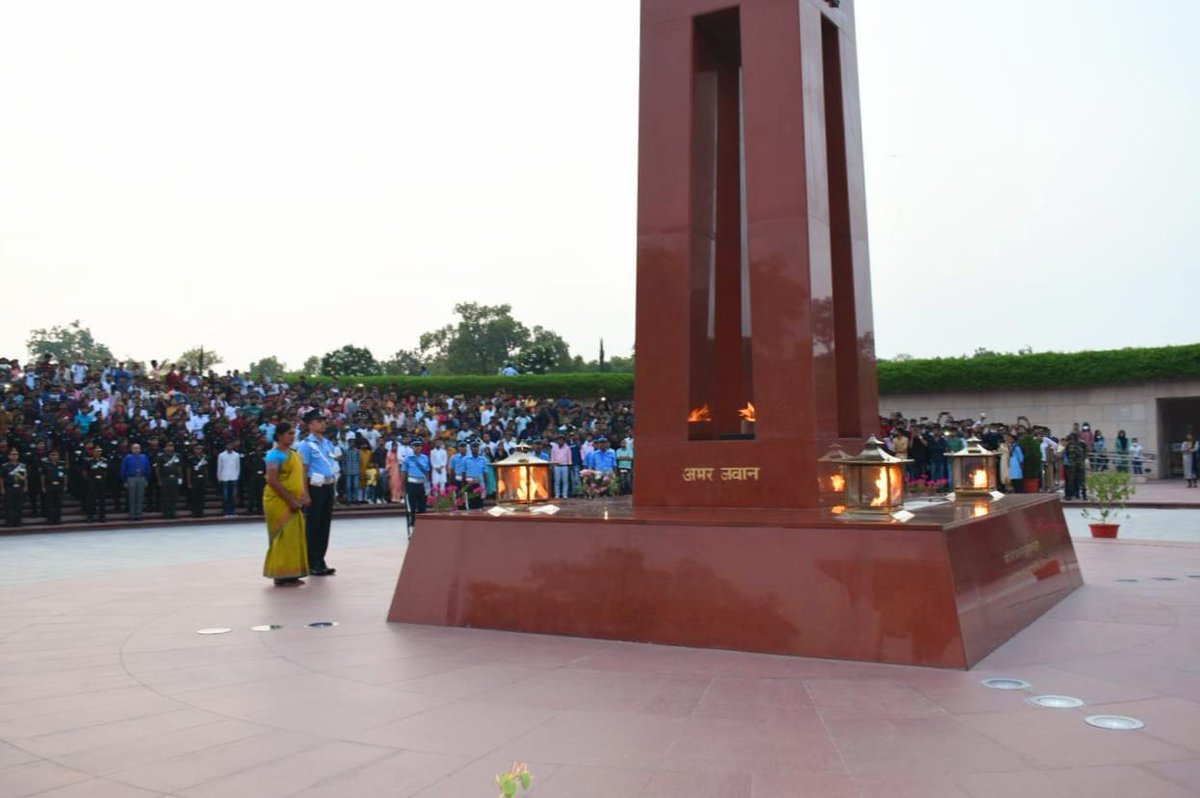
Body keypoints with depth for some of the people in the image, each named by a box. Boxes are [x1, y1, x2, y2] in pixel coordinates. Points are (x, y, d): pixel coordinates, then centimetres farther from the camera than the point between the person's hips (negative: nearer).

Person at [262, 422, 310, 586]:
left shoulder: (295, 455, 14)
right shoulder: (274, 455, -12)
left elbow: (301, 477, 18)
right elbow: (272, 481, -20)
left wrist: (305, 496, 1)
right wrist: (291, 500, -21)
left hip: (293, 503, 8)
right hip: (279, 502, -8)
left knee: (295, 538, 9)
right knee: (284, 538, -7)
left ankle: (290, 575, 15)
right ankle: (281, 576, -1)